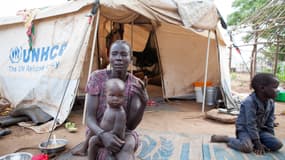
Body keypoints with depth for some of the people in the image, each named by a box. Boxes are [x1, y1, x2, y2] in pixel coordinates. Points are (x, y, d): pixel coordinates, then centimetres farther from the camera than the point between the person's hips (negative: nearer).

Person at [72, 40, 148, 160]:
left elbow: (131, 125, -13)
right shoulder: (97, 78, -13)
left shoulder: (135, 84, -10)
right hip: (99, 134, 0)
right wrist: (103, 134, -36)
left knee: (128, 147, -35)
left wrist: (143, 103, -31)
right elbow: (89, 117, -15)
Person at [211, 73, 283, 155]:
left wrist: (271, 138, 2)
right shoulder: (249, 102, -26)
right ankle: (225, 138, -8)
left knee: (278, 144, -12)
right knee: (247, 148, -32)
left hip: (260, 129, 7)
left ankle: (252, 143, 2)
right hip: (245, 129, -7)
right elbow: (251, 124, -24)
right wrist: (257, 143, -21)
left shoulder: (271, 102, -1)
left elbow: (270, 122, 8)